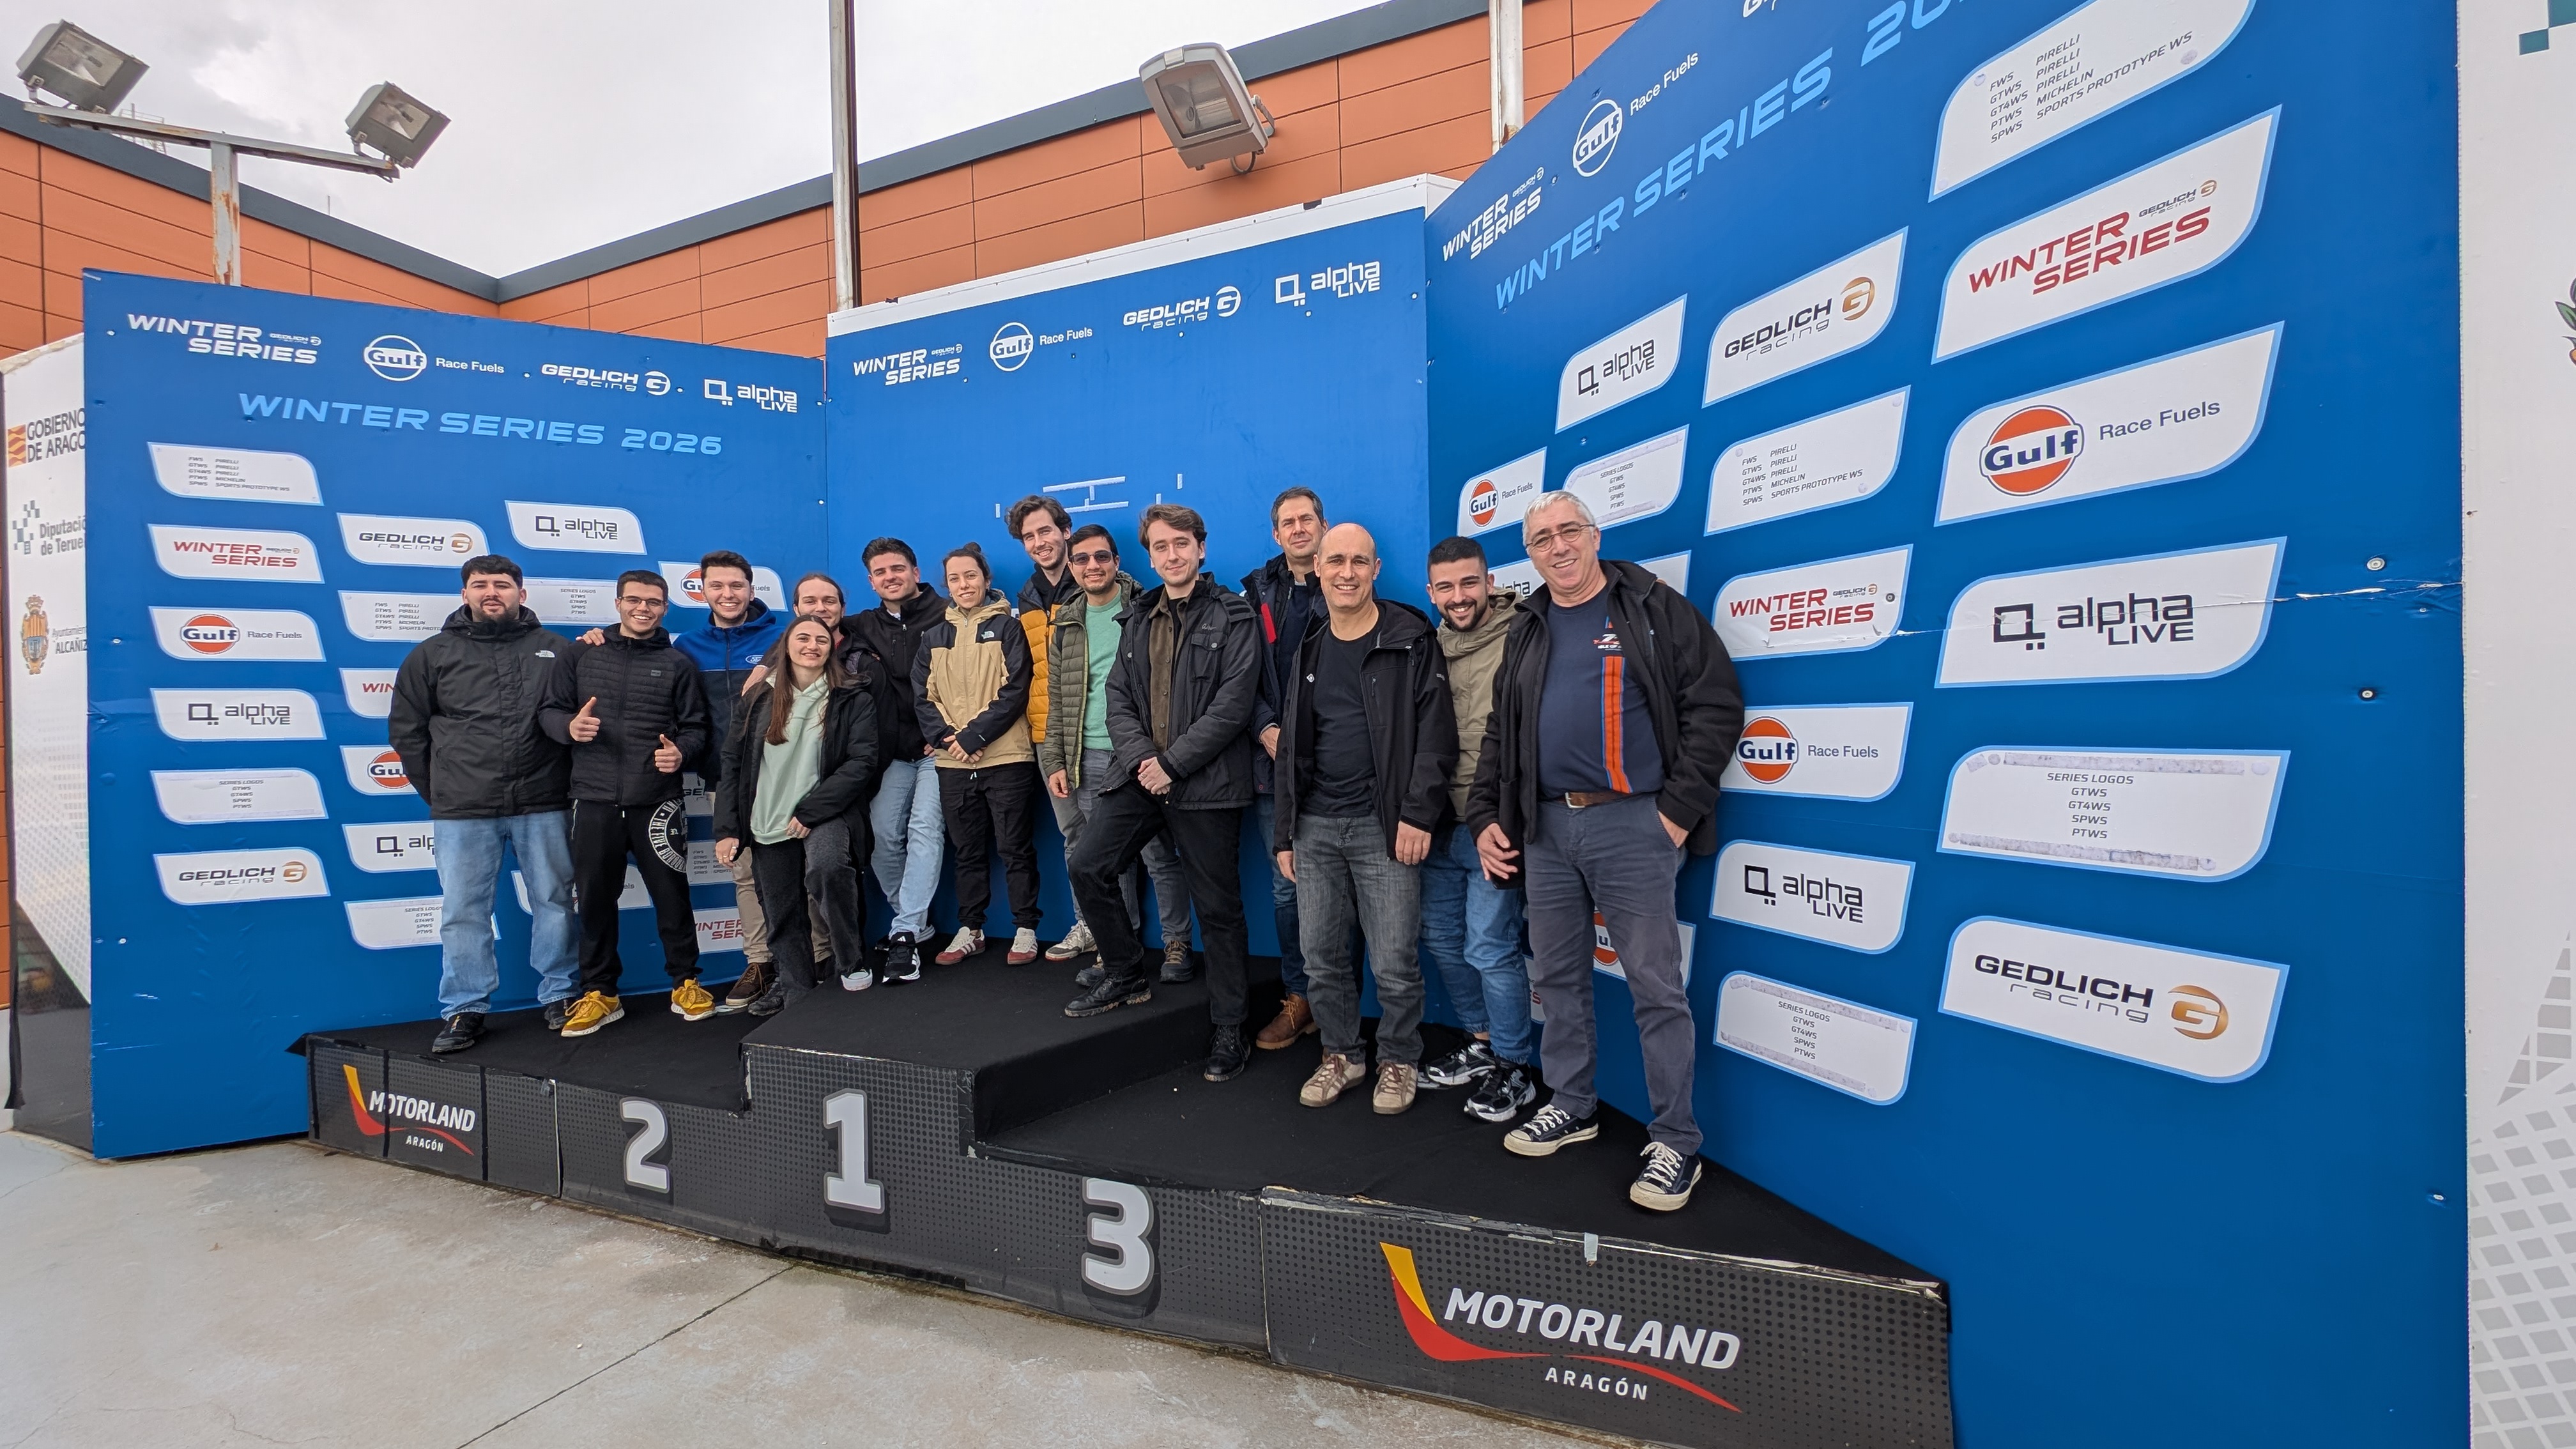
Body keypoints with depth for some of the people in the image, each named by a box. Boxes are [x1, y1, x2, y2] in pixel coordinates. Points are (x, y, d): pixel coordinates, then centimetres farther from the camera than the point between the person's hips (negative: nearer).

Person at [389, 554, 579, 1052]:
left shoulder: (554, 649, 5)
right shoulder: (433, 654, 6)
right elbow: (406, 730, 10)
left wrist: (568, 784, 5)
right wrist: (437, 794, 7)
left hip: (544, 806, 0)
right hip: (462, 813, 0)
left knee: (555, 902, 8)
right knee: (462, 913, 6)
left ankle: (559, 995, 21)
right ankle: (464, 1011, 17)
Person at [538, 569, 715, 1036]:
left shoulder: (678, 664, 5)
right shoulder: (581, 654, 8)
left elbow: (696, 728, 4)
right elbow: (549, 710, 9)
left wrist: (681, 751, -17)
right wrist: (569, 727, -13)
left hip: (657, 800, -1)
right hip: (595, 799, 2)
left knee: (671, 894, 5)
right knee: (595, 898, 10)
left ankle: (685, 984, 19)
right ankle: (599, 994, 24)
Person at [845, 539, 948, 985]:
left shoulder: (948, 616, -5)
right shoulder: (865, 626, 13)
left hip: (938, 748, -6)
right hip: (894, 752, 6)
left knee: (924, 828, -15)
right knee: (883, 834, 3)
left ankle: (906, 935, -13)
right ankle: (913, 922, 20)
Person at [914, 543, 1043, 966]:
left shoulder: (1007, 627, 1)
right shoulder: (935, 636, 14)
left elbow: (1015, 692, -8)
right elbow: (923, 696, 8)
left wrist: (975, 735, -15)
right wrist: (947, 737, -9)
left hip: (1007, 758, -4)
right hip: (953, 762, 4)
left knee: (1015, 848, 1)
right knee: (968, 851, 13)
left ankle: (1026, 929, 13)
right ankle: (969, 930, 24)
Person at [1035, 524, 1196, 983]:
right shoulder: (1065, 624, 12)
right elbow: (1057, 700, 14)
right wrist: (1056, 762, 7)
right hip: (1089, 760, 4)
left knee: (1160, 855, 3)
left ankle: (1177, 944, 17)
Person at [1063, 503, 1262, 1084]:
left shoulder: (1232, 617, -3)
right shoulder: (1137, 619, 16)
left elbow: (1233, 704, -12)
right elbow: (1119, 697, 10)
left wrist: (1172, 763, -15)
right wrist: (1139, 758, -7)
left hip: (1205, 783, -5)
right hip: (1139, 775, 6)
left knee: (1218, 908, 1)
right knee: (1088, 866, -1)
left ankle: (1228, 1031, 16)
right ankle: (1126, 976, 22)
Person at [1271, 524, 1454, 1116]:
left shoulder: (1411, 640, -3)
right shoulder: (1310, 649, 13)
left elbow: (1436, 732, -9)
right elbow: (1292, 747, 15)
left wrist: (1419, 815, -16)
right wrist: (1285, 833, 13)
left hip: (1384, 827, -5)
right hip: (1315, 826, 5)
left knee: (1394, 962, 3)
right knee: (1321, 957, 11)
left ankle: (1397, 1061, 26)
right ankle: (1342, 1056, 31)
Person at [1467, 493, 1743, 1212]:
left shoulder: (1655, 608, 0)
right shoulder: (1528, 632, 15)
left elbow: (1716, 705, -4)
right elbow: (1500, 734, 18)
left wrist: (1680, 809, -10)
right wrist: (1486, 817, 9)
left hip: (1632, 824, -5)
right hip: (1546, 827, 5)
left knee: (1655, 985, 2)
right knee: (1557, 977, 14)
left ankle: (1675, 1142, 17)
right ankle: (1570, 1105, 33)